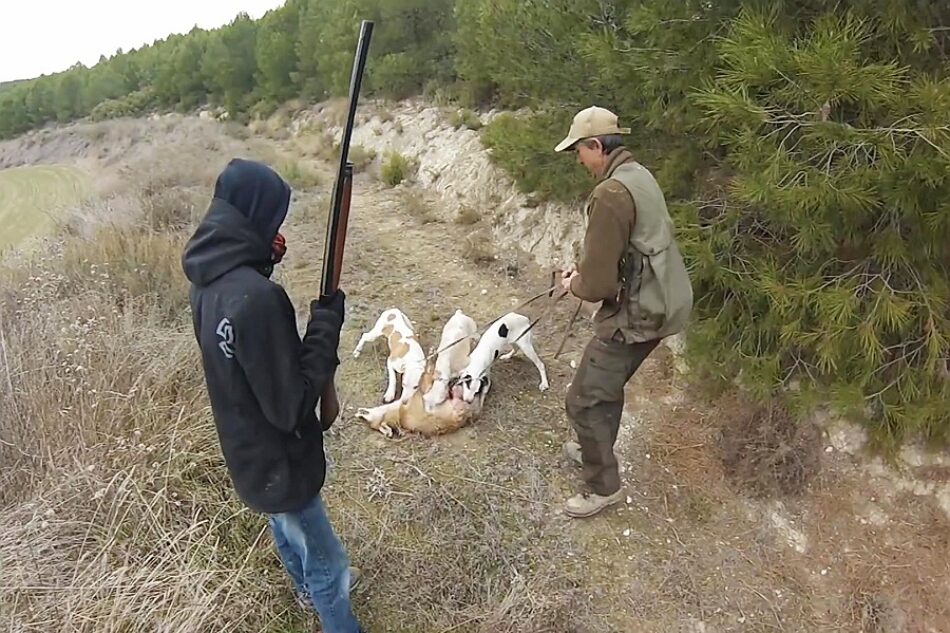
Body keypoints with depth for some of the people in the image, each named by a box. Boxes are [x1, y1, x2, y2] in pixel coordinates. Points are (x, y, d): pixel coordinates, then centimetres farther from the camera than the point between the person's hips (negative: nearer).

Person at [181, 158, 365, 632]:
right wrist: (326, 325, -24)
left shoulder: (207, 279, -6)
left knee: (284, 523, 34)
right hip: (276, 458, -9)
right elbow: (291, 407, -29)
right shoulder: (254, 296, -36)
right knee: (325, 560, 13)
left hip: (246, 446, 9)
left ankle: (309, 587, 61)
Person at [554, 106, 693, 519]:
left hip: (635, 315, -10)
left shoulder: (611, 194, -23)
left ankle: (604, 486, 16)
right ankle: (596, 451, 45)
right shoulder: (639, 175, 8)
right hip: (659, 302, 10)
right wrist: (584, 271, 11)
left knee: (584, 400, 1)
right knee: (607, 384, 25)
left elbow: (599, 283, -23)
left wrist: (575, 286, -1)